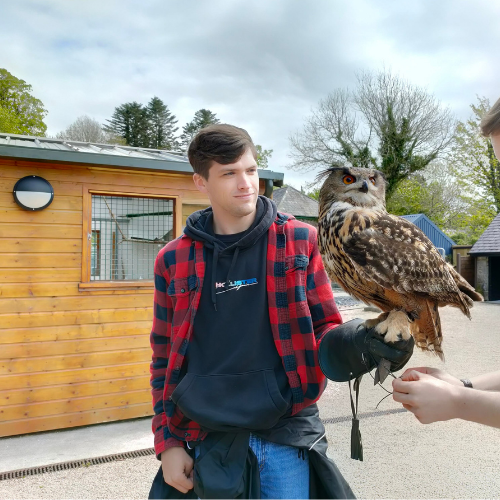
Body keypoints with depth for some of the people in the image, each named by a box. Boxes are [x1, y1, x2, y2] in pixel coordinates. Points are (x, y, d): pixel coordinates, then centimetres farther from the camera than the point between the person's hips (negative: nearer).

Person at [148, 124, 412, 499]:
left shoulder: (299, 241, -2)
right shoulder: (174, 260, 0)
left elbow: (324, 329, 2)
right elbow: (165, 359, 6)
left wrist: (364, 340, -19)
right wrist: (167, 441, 2)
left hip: (285, 439, -1)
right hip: (207, 442, 1)